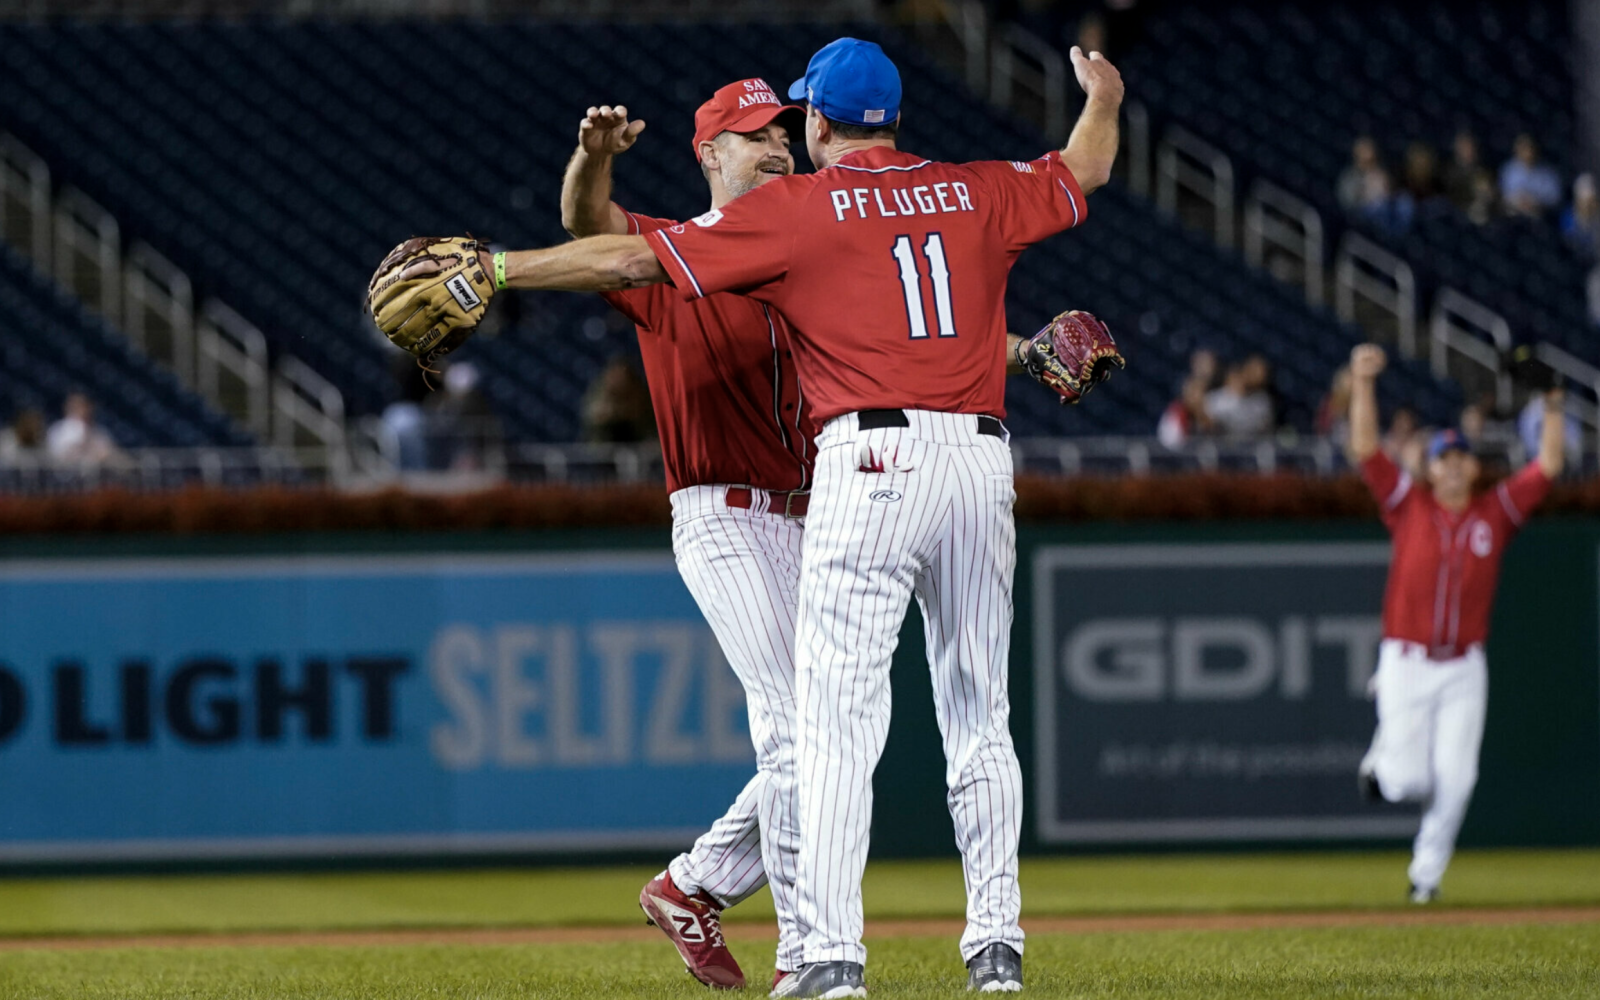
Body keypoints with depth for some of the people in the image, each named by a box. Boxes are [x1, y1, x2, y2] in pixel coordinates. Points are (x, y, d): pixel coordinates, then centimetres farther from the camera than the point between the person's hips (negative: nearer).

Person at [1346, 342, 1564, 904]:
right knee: (1407, 783, -6)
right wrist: (1362, 383, -13)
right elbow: (1365, 450, -5)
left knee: (1454, 781, -6)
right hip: (1406, 663, -2)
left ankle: (1427, 872, 12)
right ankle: (1384, 758, 30)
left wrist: (1553, 410, -8)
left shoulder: (1495, 514, 5)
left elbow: (1547, 468, 2)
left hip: (1464, 669, 2)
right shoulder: (1409, 506, 1)